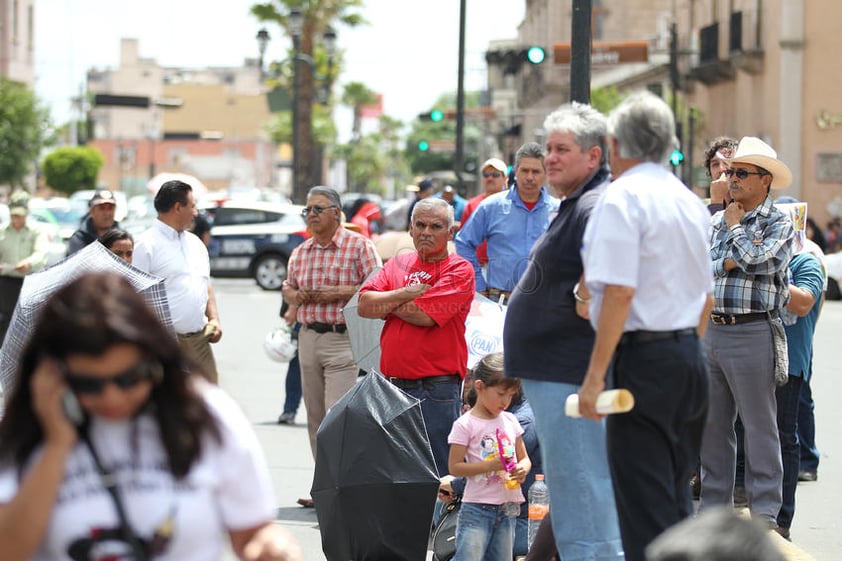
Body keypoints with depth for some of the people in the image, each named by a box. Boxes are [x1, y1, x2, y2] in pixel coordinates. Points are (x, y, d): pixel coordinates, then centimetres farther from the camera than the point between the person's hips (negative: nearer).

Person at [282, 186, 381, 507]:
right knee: (315, 417, 10)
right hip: (308, 338, 7)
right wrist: (297, 295, 2)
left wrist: (339, 293, -17)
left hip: (343, 337, -7)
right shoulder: (300, 252, 14)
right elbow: (288, 288, 24)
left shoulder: (359, 246, -5)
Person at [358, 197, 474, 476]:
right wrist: (407, 293, -8)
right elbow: (364, 305, 2)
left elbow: (425, 316, -14)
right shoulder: (397, 264, 15)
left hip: (437, 389, -5)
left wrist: (386, 304, 2)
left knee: (436, 474, -5)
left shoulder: (459, 270, -2)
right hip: (393, 385, 5)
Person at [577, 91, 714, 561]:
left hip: (643, 359, -8)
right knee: (676, 497, 15)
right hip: (691, 355, 8)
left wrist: (595, 376, -18)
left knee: (645, 505, -5)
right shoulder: (691, 201, 14)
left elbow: (620, 292, -19)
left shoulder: (622, 198, -11)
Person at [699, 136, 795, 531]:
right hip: (710, 331, 6)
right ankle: (714, 505, 19)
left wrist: (736, 225, -2)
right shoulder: (716, 220, 14)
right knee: (712, 424, 10)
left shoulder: (778, 224, -1)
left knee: (758, 425, -2)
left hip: (751, 332, -6)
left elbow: (754, 260, -16)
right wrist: (726, 264, -10)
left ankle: (764, 513, 3)